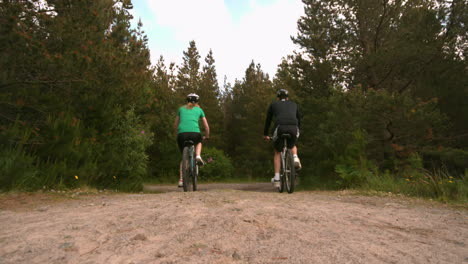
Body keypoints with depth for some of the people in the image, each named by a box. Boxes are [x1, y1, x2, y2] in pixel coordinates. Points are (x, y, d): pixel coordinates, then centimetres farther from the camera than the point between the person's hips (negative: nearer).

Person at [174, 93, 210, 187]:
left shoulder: (181, 109, 25)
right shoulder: (199, 110, 21)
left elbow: (175, 125, 28)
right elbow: (206, 126, 22)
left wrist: (176, 134, 43)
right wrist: (207, 136, 37)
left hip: (182, 134, 1)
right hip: (195, 133, -1)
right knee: (198, 142, 36)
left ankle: (181, 180, 12)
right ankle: (198, 156, 7)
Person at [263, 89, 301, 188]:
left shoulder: (273, 104, 27)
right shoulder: (293, 104, 32)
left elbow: (268, 120, 31)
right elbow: (299, 119, 36)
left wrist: (265, 135, 42)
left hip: (280, 127, -1)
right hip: (293, 128, 2)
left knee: (277, 152, 21)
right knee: (293, 146, 35)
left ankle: (276, 178, 15)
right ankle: (295, 158, 3)